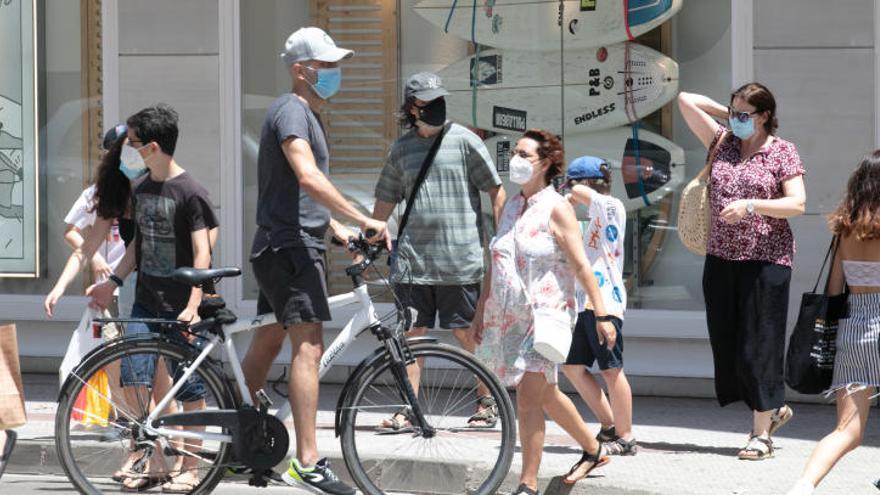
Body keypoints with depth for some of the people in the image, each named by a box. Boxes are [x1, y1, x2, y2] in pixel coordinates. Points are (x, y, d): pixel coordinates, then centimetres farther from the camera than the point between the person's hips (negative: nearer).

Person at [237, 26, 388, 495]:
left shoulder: (309, 114, 21)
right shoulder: (290, 109, -13)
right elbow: (307, 177, -27)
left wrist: (337, 228, 21)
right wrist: (362, 218, -28)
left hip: (284, 247, 11)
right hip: (289, 246, -11)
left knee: (267, 343, 15)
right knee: (308, 346, -17)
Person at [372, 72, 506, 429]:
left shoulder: (463, 140, 0)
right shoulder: (401, 149, 13)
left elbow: (496, 191, 0)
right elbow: (386, 200, 21)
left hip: (460, 260, -4)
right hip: (413, 258, 4)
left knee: (467, 333, 1)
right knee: (413, 334, 3)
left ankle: (487, 401, 14)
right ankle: (409, 408, 7)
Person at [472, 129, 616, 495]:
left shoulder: (556, 208, -9)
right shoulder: (510, 207, 12)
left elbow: (581, 266, -12)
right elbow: (494, 263, 17)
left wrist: (602, 315, -15)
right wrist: (481, 310, 16)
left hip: (544, 315, -7)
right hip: (508, 315, 7)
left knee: (528, 399, -12)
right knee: (546, 394, 18)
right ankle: (593, 450, 37)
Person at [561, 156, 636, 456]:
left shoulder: (611, 207, -6)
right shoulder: (595, 218, 23)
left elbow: (580, 192, -22)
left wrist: (569, 199, -1)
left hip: (605, 301, -10)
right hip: (587, 303, 10)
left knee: (611, 370, -6)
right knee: (572, 367, 11)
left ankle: (625, 438, 0)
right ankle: (609, 427, 19)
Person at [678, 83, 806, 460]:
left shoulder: (782, 152, -1)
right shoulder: (723, 143, 10)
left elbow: (798, 203, -11)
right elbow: (686, 100, 12)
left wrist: (750, 206, -20)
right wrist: (728, 114, 10)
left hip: (766, 259, -5)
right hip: (720, 258, 5)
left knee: (758, 345, -4)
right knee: (726, 342, 6)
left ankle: (762, 432, 4)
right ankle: (775, 408, 25)